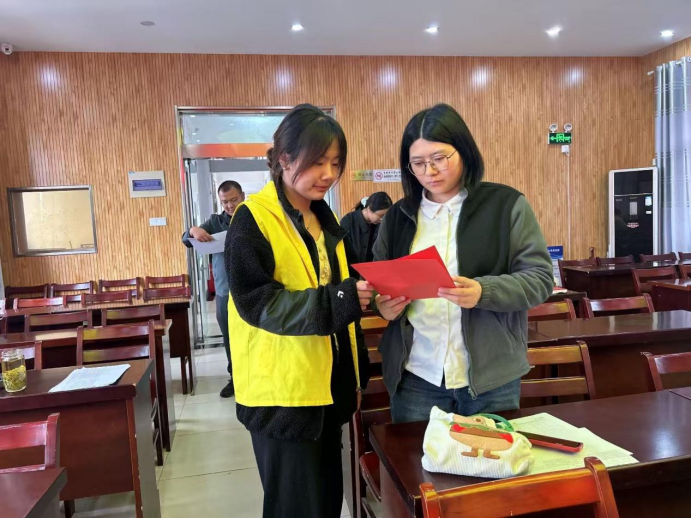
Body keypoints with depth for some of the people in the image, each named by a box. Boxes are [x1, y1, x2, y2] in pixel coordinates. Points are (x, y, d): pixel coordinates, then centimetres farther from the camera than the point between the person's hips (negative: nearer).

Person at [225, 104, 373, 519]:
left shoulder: (324, 217, 10)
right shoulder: (254, 219, -13)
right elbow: (257, 303, -19)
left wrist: (356, 376, 14)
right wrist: (339, 299, -29)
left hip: (327, 387, 7)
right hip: (283, 392, -7)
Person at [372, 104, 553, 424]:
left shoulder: (507, 205, -3)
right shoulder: (398, 216, 7)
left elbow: (540, 279, -6)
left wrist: (483, 292, -25)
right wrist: (382, 304, -10)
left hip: (491, 377, -2)